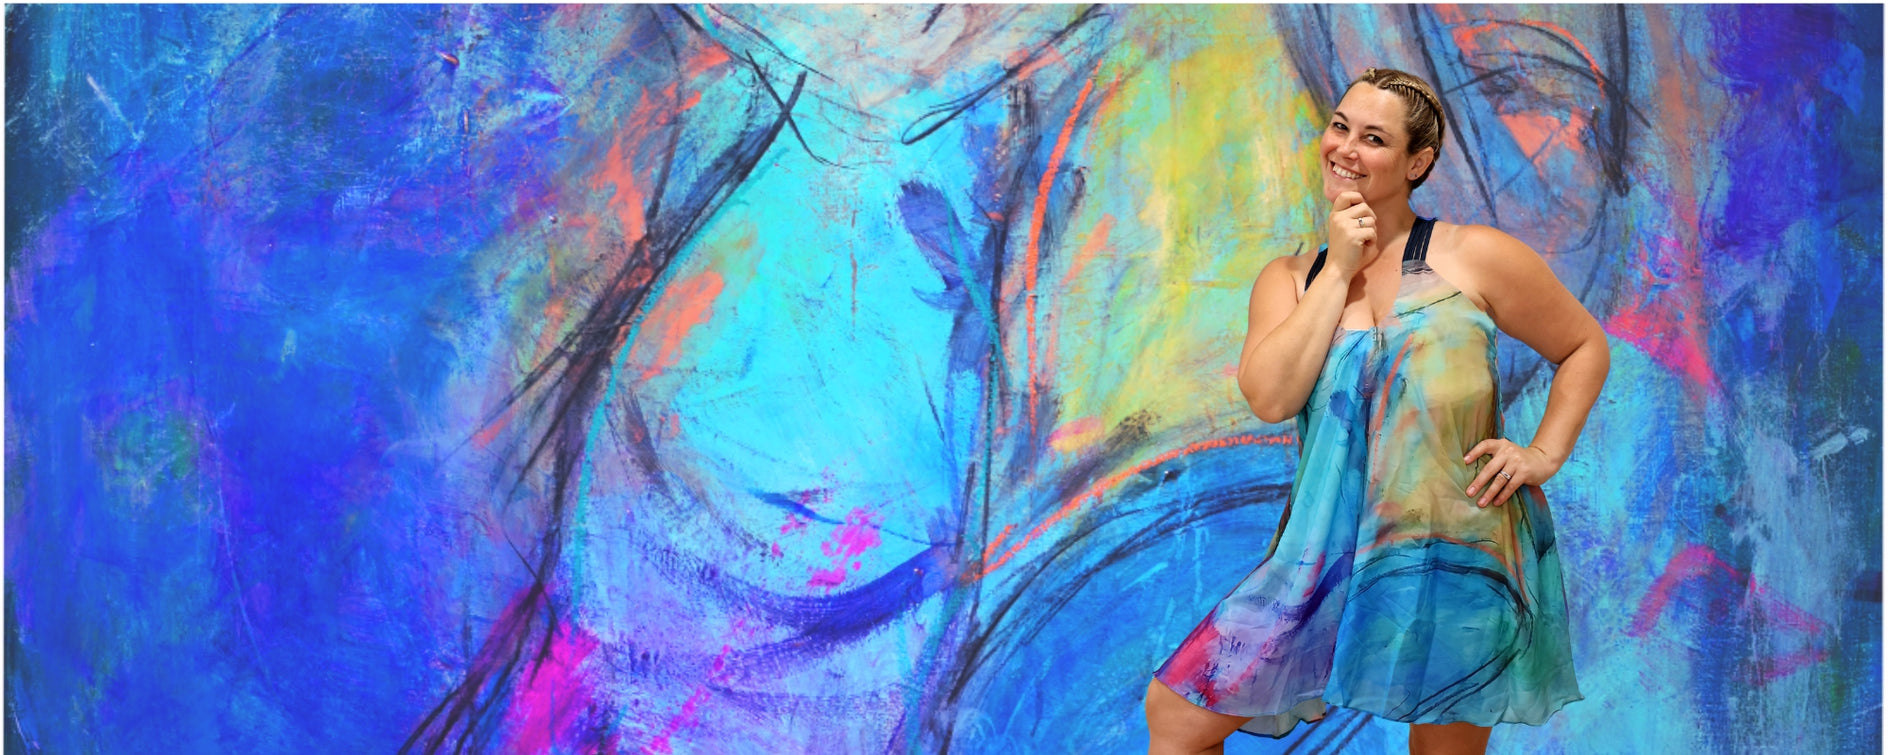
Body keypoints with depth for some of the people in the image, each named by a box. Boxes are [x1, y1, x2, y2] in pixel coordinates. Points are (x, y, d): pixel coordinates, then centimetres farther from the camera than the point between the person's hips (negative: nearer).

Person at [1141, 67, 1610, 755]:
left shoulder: (1474, 257, 0)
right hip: (1329, 559, 3)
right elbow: (1270, 396, -10)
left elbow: (1584, 347, 10)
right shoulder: (1288, 280, 9)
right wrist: (1338, 270, -7)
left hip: (1458, 557, -3)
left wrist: (1544, 455, -3)